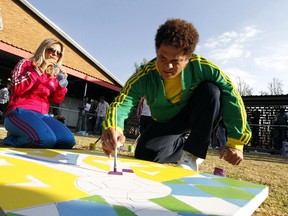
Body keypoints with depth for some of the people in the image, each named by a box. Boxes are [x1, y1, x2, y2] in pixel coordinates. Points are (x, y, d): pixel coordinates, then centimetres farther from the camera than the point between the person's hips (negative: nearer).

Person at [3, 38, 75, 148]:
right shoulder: (25, 64, 6)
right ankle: (11, 140, -5)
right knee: (47, 139, -35)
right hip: (21, 111, -5)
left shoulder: (53, 76, 18)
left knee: (68, 140, -21)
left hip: (42, 115, 6)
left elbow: (57, 100, 11)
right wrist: (39, 70, -10)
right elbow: (17, 89, -9)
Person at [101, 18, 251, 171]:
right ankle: (184, 144, 7)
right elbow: (122, 102, -34)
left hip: (195, 117, 0)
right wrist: (112, 128, -58)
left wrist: (236, 143, -26)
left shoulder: (200, 66, -27)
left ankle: (192, 155, -18)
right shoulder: (145, 75, -25)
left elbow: (231, 96, -24)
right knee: (145, 155, -22)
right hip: (166, 124, 0)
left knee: (211, 90, -29)